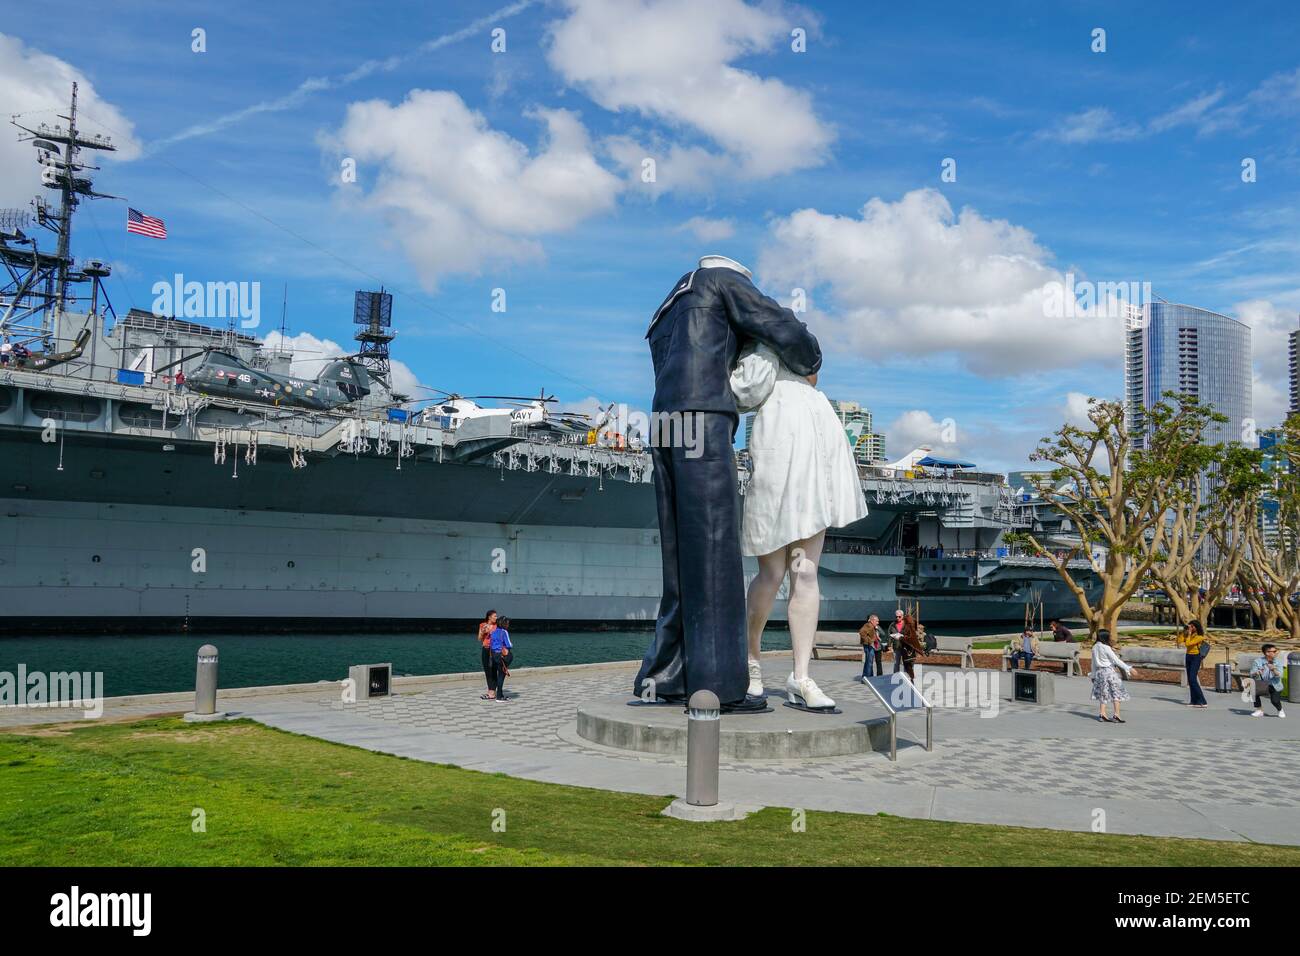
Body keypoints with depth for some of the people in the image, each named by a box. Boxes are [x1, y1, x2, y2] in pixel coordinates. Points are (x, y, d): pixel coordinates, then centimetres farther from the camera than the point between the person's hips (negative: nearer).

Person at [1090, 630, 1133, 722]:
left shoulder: (1095, 647, 5)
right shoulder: (1106, 648, -16)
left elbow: (1094, 662, 12)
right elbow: (1116, 660, -16)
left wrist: (1093, 675, 20)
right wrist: (1128, 668, -13)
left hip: (1099, 672, 7)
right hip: (1109, 671, -7)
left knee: (1103, 694, 12)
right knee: (1116, 693, 2)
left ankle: (1103, 714, 9)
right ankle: (1117, 715, 0)